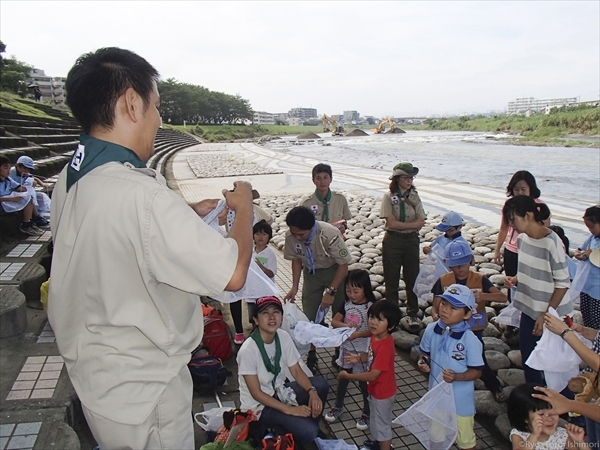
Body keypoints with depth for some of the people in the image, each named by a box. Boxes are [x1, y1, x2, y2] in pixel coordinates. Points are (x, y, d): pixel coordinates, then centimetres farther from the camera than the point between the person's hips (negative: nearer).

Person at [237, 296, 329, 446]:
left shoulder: (284, 337, -9)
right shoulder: (248, 350, -28)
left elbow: (296, 371, -2)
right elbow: (256, 393, -21)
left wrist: (312, 392, -21)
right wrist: (289, 409, -23)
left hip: (279, 391, 7)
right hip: (258, 404, -7)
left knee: (321, 384, -13)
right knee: (307, 432, -24)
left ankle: (312, 425, 7)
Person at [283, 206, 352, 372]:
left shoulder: (330, 234, -37)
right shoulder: (290, 236, -25)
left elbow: (343, 264, -24)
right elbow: (296, 259, -4)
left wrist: (331, 291, -25)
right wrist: (294, 287, -8)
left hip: (334, 271, -2)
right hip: (311, 273, 3)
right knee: (309, 314, 2)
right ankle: (311, 355, 19)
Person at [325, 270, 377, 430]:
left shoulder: (371, 307, -17)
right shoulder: (347, 304, -2)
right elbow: (334, 321, -2)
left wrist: (357, 334, -29)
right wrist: (345, 325, -20)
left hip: (363, 351, -5)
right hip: (346, 348, 5)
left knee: (364, 382, 9)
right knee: (343, 378, 20)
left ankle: (366, 413, 29)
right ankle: (338, 406, 39)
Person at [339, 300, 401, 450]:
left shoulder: (385, 347, -36)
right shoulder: (376, 336, -9)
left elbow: (372, 375, -32)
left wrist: (348, 376, -24)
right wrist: (359, 358, -7)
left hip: (382, 392, -9)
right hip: (375, 389, 9)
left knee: (382, 424, 13)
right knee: (375, 418, 30)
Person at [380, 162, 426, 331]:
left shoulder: (415, 197, 5)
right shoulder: (389, 197, -4)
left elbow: (421, 222, -4)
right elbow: (391, 223, -14)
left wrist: (401, 224, -15)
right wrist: (411, 224, -10)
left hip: (412, 241, 3)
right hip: (392, 240, -2)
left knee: (412, 278, 7)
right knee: (391, 279, 5)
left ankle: (412, 314, 20)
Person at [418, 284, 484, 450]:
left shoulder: (470, 340, -24)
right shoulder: (431, 329, -12)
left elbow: (476, 371, -16)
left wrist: (457, 377, -32)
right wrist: (424, 363, -16)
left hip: (461, 400, -4)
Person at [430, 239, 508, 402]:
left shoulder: (480, 279, -9)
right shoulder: (443, 281, -8)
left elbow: (503, 297, -20)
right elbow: (435, 306, -8)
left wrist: (483, 296, -39)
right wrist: (435, 315, -31)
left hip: (473, 332, -1)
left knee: (479, 363, 11)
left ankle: (496, 388, 40)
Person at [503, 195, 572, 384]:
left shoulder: (552, 243, -23)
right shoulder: (522, 239, -3)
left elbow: (563, 284, -18)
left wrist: (546, 315, -17)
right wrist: (515, 279, -7)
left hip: (551, 314, -7)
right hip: (529, 309, 7)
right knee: (527, 357, 19)